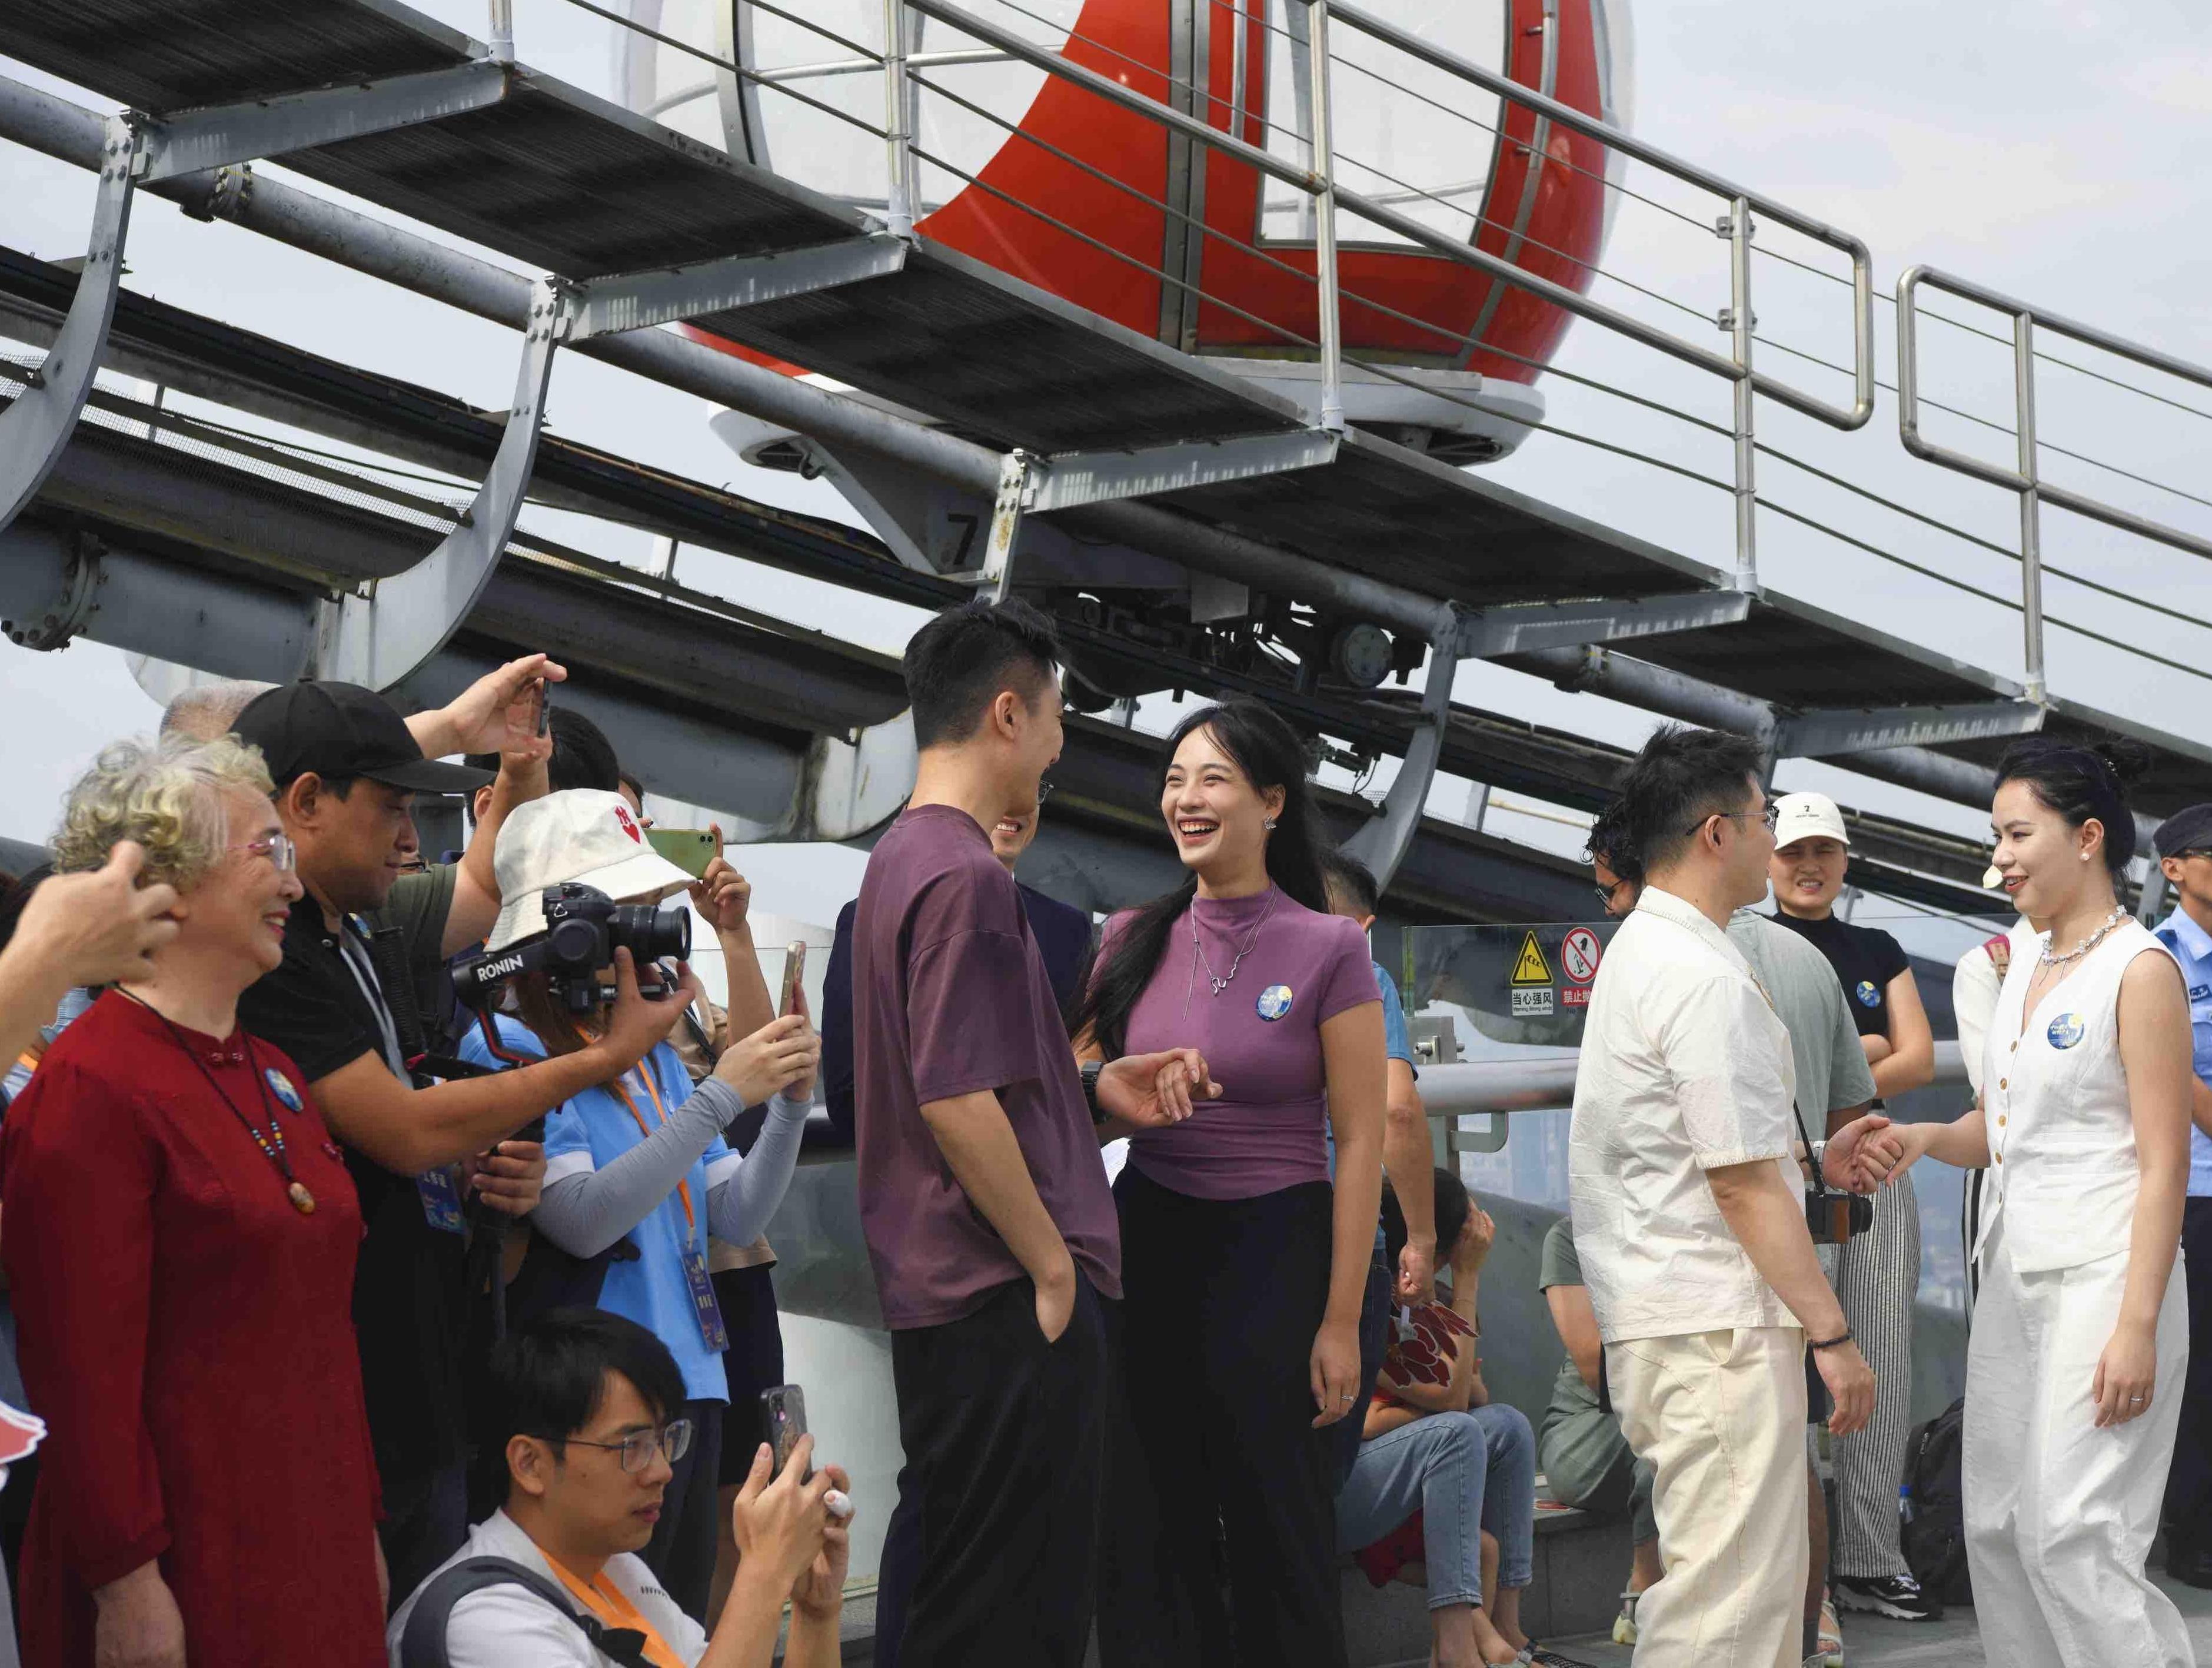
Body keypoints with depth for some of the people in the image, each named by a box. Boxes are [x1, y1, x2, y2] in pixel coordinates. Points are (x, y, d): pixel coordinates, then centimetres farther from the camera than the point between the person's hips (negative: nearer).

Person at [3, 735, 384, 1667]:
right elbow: (83, 1369, -17)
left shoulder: (273, 1077, 14)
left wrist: (363, 1524, 19)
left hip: (313, 1554, 8)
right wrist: (127, 1583, -18)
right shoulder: (87, 1091, -13)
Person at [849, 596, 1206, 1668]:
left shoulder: (902, 859, 15)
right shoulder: (966, 877, -16)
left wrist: (1098, 1092, 8)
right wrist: (1055, 1267, -15)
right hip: (1005, 1301, -10)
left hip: (947, 1298, 10)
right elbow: (955, 1101, -22)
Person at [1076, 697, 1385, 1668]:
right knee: (1148, 1533, 8)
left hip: (1271, 1249, -4)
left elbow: (1361, 1143, -8)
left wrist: (1342, 1322, -11)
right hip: (1146, 1241, 4)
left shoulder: (1327, 949, -8)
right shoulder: (1135, 939, 4)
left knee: (1279, 1533, 5)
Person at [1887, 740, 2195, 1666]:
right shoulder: (2025, 964, 14)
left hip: (2100, 1277, -8)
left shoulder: (2140, 969, -10)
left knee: (2071, 1532, -13)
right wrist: (1925, 1138, -2)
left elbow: (2165, 1163, -13)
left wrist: (2137, 1326, -19)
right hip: (2013, 1273, 8)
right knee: (1998, 1525, 6)